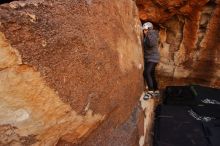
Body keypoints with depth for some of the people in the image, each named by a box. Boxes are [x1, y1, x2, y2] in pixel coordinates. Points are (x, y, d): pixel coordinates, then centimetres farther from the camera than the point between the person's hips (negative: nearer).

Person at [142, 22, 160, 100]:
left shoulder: (153, 35, -12)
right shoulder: (145, 37, 12)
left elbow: (151, 44, -30)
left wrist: (148, 35, -27)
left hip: (153, 58, -9)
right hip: (147, 58, 9)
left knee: (147, 73, -24)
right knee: (151, 75, 11)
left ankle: (150, 91, -19)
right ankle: (156, 91, 22)